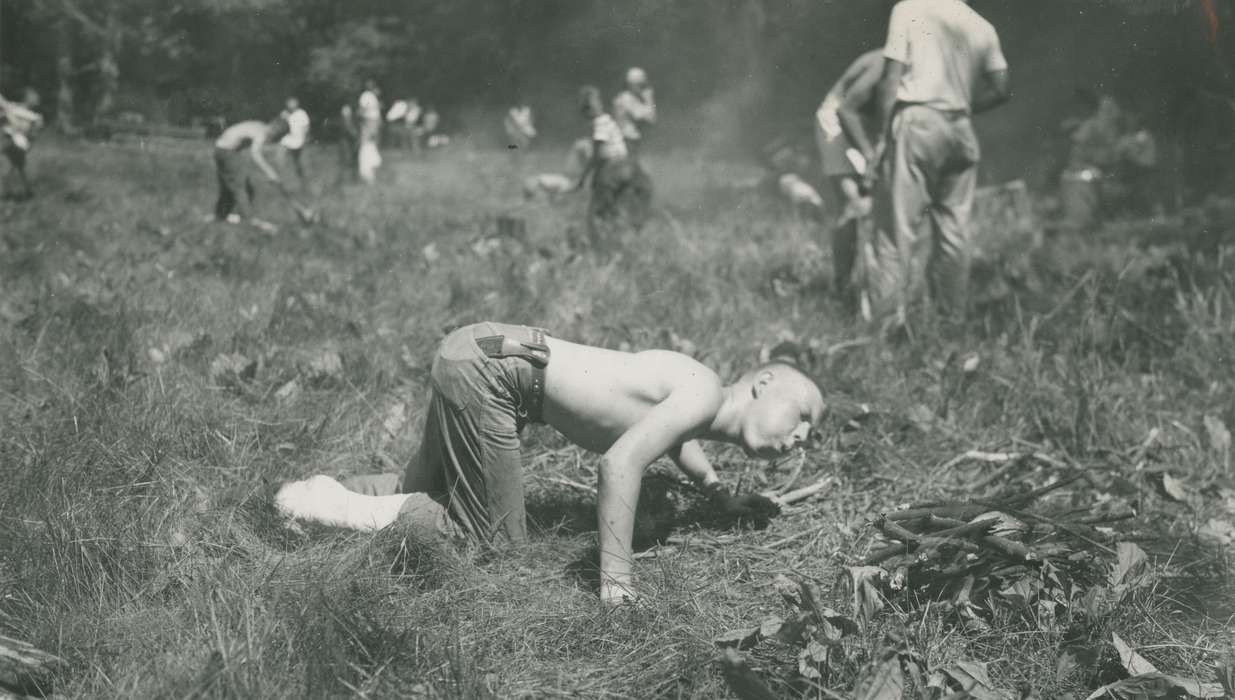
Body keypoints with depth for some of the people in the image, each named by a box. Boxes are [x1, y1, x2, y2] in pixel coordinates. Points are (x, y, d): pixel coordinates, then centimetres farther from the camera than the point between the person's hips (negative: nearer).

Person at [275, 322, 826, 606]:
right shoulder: (705, 395, -12)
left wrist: (722, 497, 39)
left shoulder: (689, 388, 15)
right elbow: (621, 461, -25)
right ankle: (345, 509, -2)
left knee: (431, 493, 23)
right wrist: (615, 580, -22)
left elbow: (669, 436, 41)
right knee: (497, 539, -1)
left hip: (478, 351, 9)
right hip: (489, 368, -9)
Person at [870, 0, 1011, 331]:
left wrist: (885, 133, -2)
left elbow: (892, 77, -5)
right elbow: (1001, 87, 11)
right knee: (953, 226, 11)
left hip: (917, 120, -4)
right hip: (960, 129, 5)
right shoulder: (982, 27, 12)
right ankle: (953, 313, 15)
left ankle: (890, 318, -7)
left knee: (898, 225, -4)